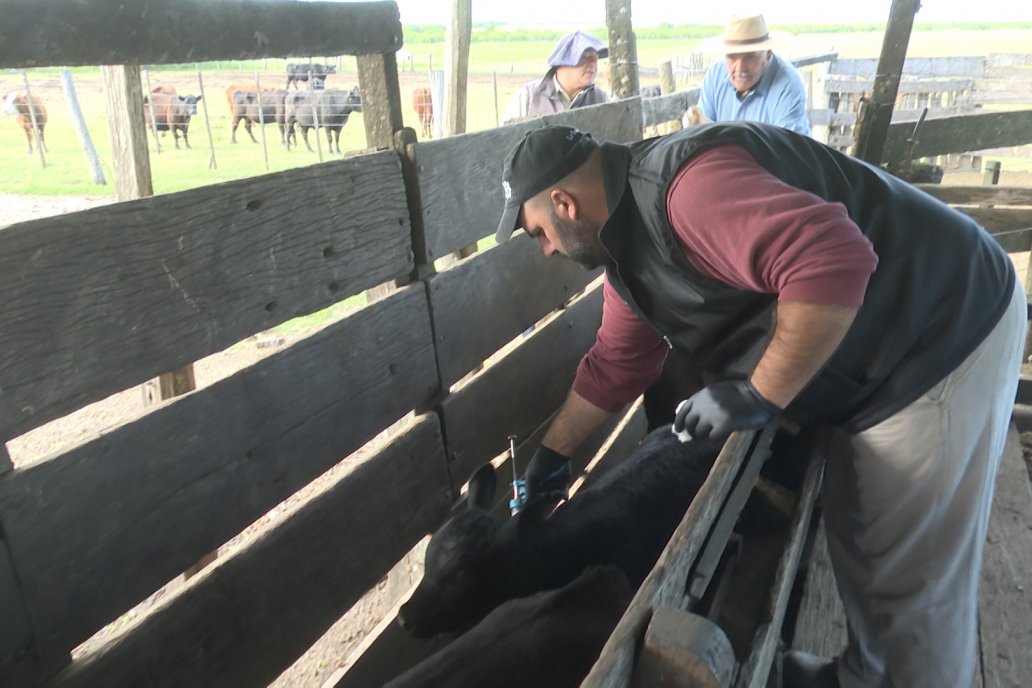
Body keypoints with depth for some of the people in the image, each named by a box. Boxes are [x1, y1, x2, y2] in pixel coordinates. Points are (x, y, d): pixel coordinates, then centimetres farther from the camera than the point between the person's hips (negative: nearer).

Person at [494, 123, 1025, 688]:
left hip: (949, 329, -9)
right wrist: (551, 454, 17)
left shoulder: (685, 186, -28)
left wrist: (758, 396, -28)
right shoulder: (631, 240, 5)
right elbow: (615, 364, 13)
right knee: (858, 541, 22)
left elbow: (833, 261, -38)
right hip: (871, 363, 10)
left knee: (912, 577, 4)